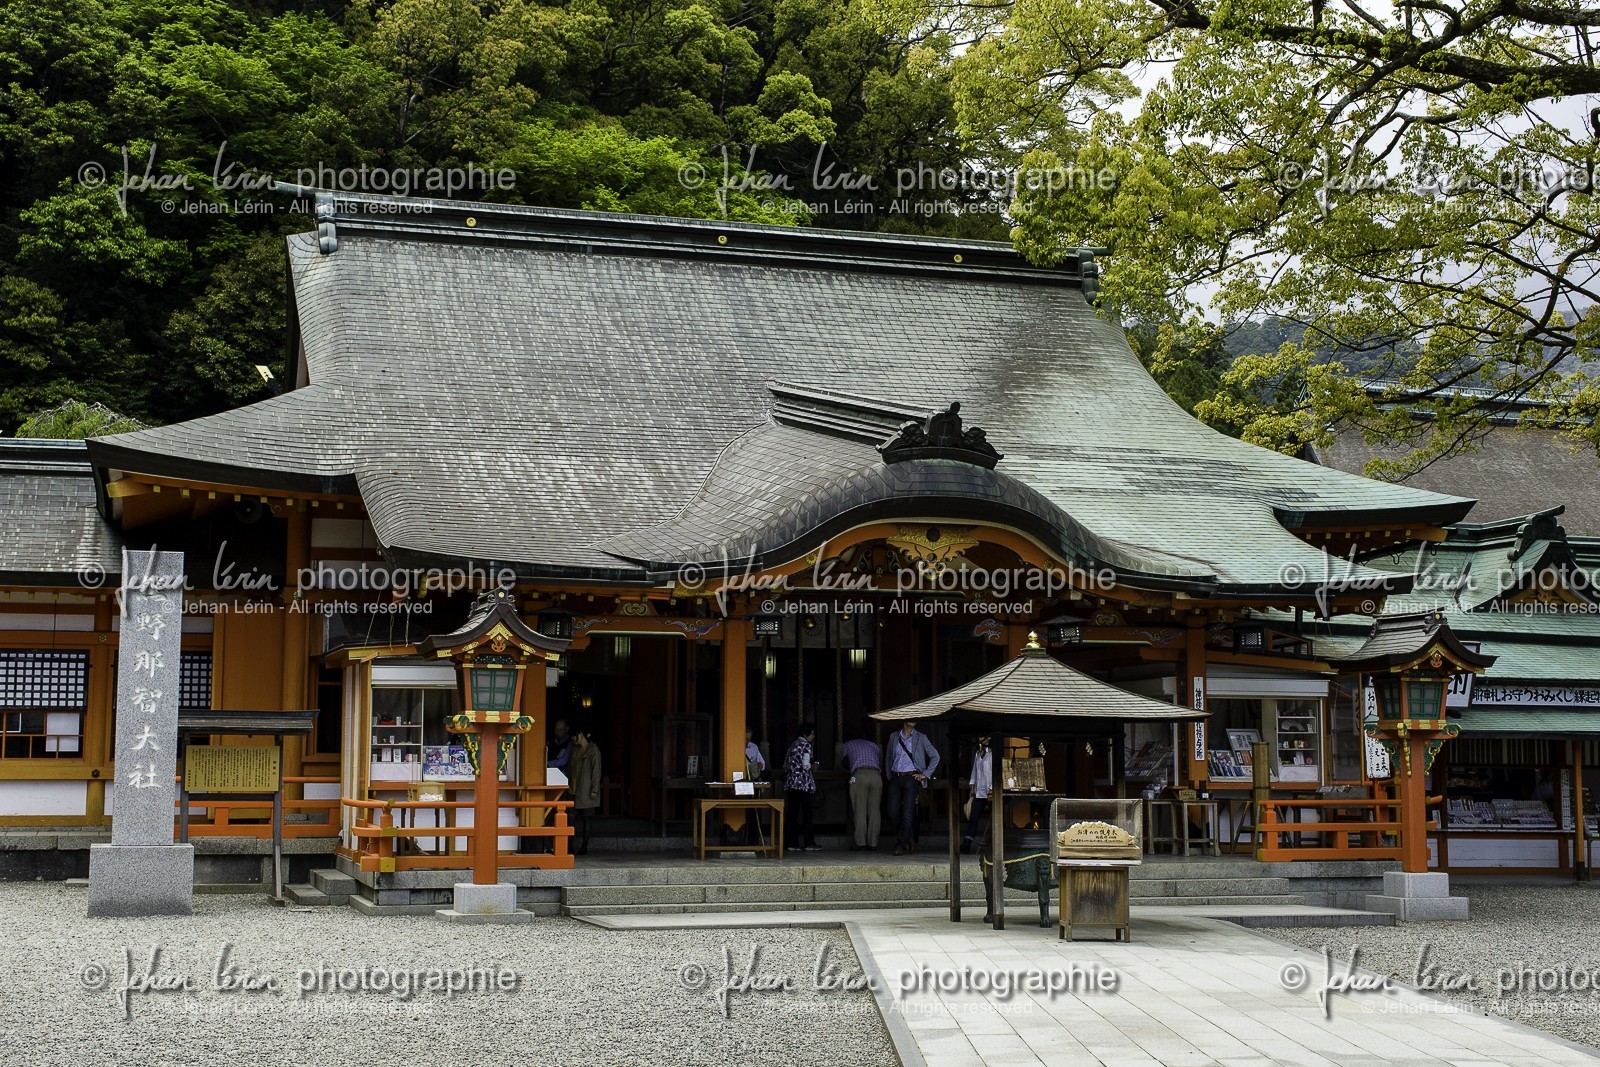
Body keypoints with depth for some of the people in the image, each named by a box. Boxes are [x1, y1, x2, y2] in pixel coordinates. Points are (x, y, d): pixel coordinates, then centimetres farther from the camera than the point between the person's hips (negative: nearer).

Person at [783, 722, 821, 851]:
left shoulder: (793, 745, 17)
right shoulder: (806, 745, -7)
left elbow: (785, 765, 17)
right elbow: (805, 765, -16)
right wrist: (813, 766, 2)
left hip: (791, 783, 7)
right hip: (804, 784, -7)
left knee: (792, 813, 4)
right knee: (807, 813, -3)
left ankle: (793, 844, 3)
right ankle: (809, 843, -3)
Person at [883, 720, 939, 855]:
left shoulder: (920, 737, 3)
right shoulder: (894, 737, 11)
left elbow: (935, 756, 5)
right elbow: (888, 758, 21)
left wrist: (925, 774, -1)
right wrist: (890, 777, 13)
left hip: (911, 778, -3)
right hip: (895, 778, 3)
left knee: (908, 814, -9)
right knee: (893, 813, -4)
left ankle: (900, 845, 0)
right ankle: (909, 838, 17)